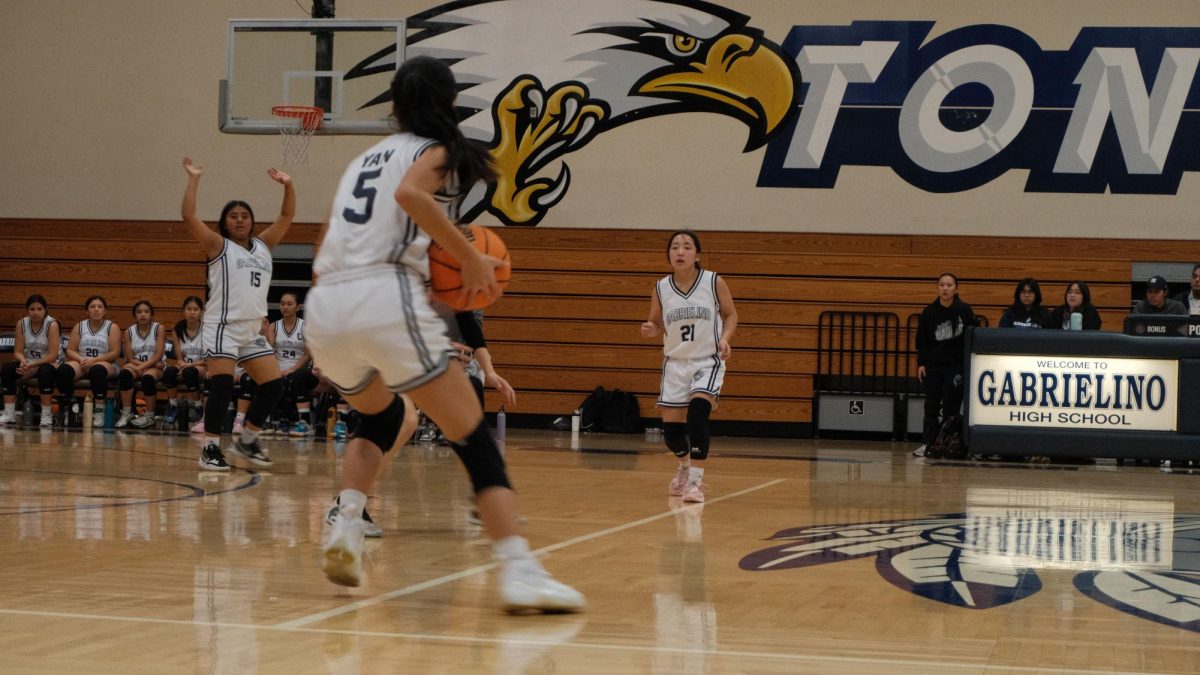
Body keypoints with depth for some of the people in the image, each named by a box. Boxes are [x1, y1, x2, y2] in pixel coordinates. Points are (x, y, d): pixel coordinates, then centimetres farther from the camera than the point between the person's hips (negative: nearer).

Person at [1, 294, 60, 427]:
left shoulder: (52, 325, -16)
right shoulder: (21, 324, -4)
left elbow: (53, 356, -19)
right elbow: (18, 351, -2)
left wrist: (32, 365, -27)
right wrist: (23, 361, -25)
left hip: (49, 363, -4)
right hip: (29, 363, 4)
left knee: (45, 371, -38)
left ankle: (47, 416, -27)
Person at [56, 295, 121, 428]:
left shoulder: (112, 327, 4)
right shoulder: (79, 326, 14)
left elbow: (115, 353, -5)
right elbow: (70, 350, 9)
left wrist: (94, 360, -15)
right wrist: (81, 359, -13)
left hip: (105, 364, -3)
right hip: (81, 363, 3)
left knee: (97, 370, -40)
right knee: (63, 371, -29)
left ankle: (99, 411, -36)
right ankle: (66, 409, -18)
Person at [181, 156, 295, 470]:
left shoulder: (263, 245, 16)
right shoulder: (218, 245, 1)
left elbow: (287, 216, 17)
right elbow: (189, 216, -11)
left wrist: (288, 186, 5)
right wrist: (193, 179, -11)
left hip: (253, 329, 6)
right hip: (224, 326, -6)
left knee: (273, 384, 3)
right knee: (221, 385, -14)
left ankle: (246, 441, 16)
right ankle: (211, 448, -7)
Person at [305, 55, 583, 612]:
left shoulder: (364, 160, 28)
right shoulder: (437, 152, 10)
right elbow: (410, 193, -15)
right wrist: (471, 258, -9)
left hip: (323, 309, 6)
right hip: (387, 300, -6)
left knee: (380, 417, 32)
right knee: (475, 440, -1)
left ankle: (345, 527, 12)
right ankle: (519, 571, -14)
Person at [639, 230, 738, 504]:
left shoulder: (714, 282, -8)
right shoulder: (661, 288, -2)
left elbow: (730, 315, 3)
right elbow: (657, 325, 9)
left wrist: (725, 338, -16)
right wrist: (650, 330, -14)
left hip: (708, 361, -3)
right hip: (676, 362, 3)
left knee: (697, 410, -26)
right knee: (671, 427, 5)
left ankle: (695, 480, -20)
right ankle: (685, 466, 39)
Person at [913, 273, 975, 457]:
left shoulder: (964, 310, -3)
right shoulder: (929, 312, 1)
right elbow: (921, 340, 6)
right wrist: (921, 363, 1)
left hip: (956, 366, -2)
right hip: (933, 366, 2)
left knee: (950, 407, 0)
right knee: (931, 406, 2)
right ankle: (928, 443, 5)